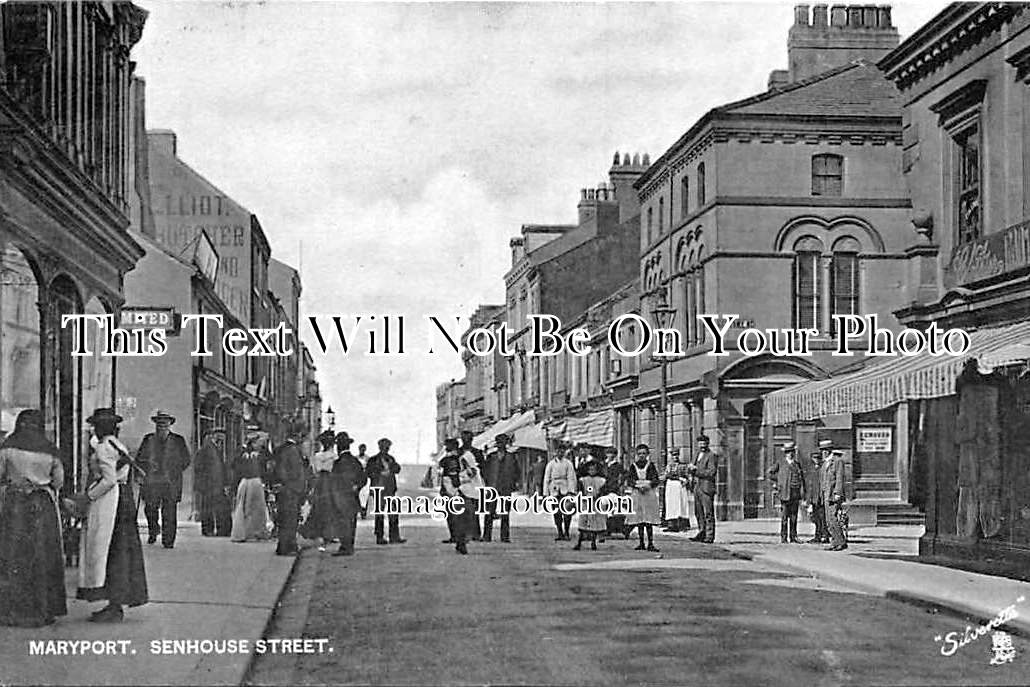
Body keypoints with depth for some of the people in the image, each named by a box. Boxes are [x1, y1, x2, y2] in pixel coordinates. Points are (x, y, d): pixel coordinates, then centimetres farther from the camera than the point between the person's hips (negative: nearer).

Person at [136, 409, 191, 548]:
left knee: (170, 512, -4)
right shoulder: (148, 439, 11)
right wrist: (149, 468, -2)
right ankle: (153, 532, 24)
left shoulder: (178, 440, 9)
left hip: (171, 483, -1)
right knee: (150, 508, -3)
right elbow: (139, 459, 13)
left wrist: (174, 472, 2)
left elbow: (186, 460, 13)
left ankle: (168, 540, 2)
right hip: (151, 481, 1)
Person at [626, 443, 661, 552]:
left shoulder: (651, 465, 6)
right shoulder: (633, 466, 9)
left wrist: (648, 485, -17)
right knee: (639, 520, 3)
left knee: (649, 520, -6)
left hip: (649, 493, -2)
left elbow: (656, 480, 1)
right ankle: (641, 543, 10)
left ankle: (650, 543, -5)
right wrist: (638, 485, -12)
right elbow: (629, 480, 3)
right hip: (636, 494, 2)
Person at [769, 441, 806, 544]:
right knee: (784, 516, -5)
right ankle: (783, 537, -2)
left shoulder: (797, 464, 13)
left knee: (794, 516, 7)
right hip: (785, 492, -4)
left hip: (795, 493, 4)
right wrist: (779, 479, -1)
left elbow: (802, 479, 17)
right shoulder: (780, 462, 2)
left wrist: (802, 493, 11)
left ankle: (793, 537, 12)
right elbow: (770, 473, 7)